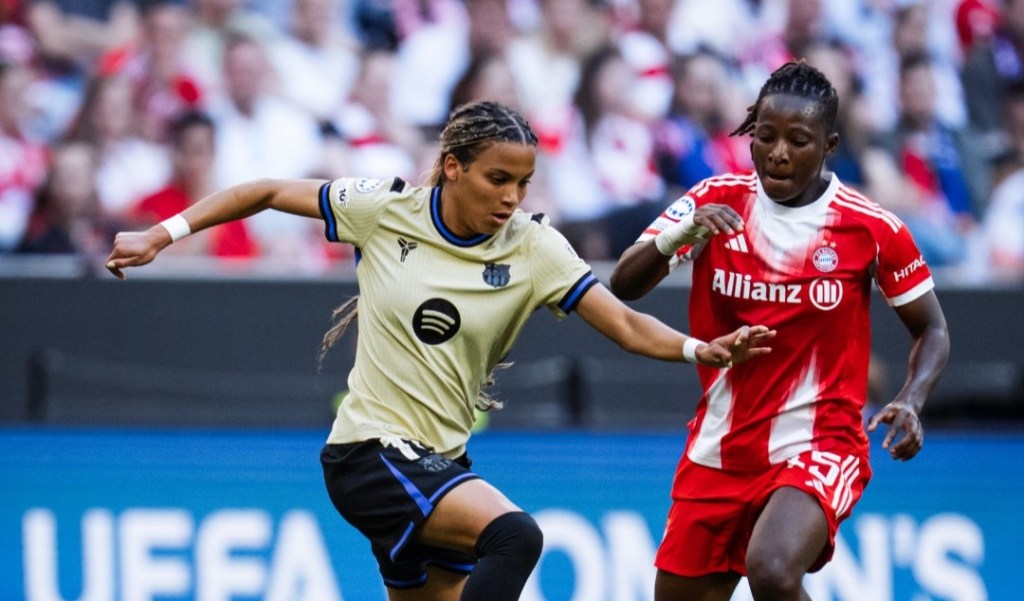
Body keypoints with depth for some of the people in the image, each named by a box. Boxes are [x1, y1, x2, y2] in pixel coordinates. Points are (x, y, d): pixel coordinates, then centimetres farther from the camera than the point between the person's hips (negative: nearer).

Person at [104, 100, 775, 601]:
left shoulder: (533, 246, -3)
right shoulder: (385, 210, -7)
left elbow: (626, 324, -9)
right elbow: (271, 193, 4)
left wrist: (699, 349, -27)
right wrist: (162, 235, 2)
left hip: (440, 464, 6)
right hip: (369, 452, -6)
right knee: (513, 535, -28)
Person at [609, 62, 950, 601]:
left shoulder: (872, 229, -8)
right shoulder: (716, 202, -2)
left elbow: (931, 329, 4)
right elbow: (622, 285, -9)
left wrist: (910, 403, -16)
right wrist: (679, 235, -28)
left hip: (818, 447, -4)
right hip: (718, 450, 4)